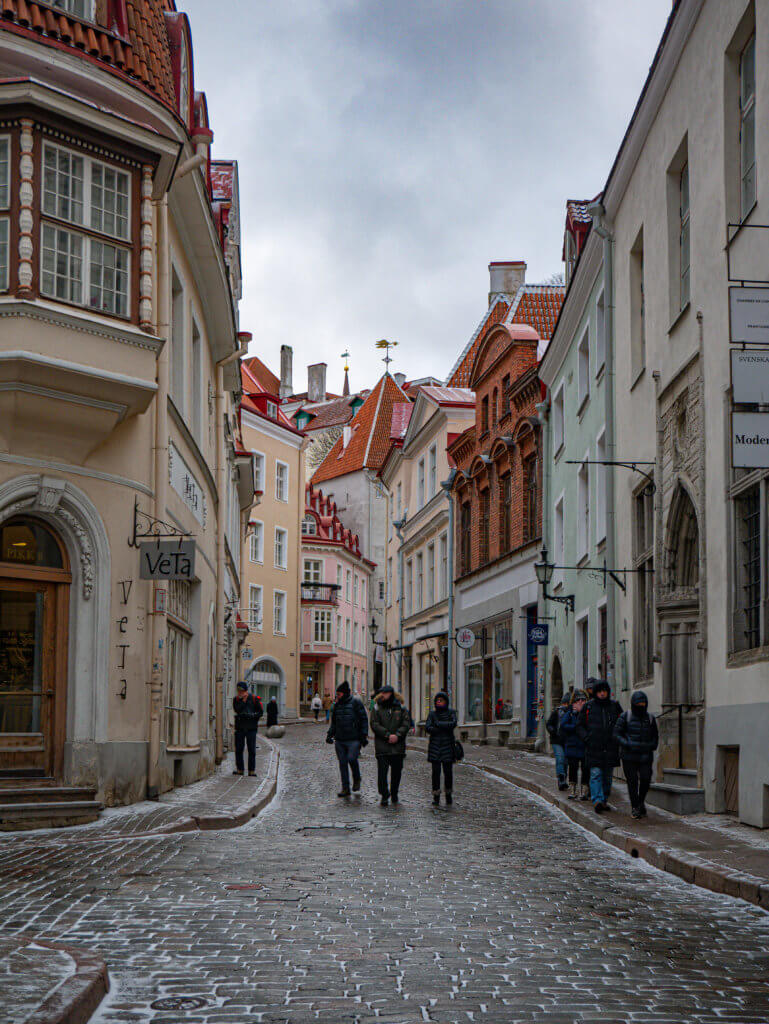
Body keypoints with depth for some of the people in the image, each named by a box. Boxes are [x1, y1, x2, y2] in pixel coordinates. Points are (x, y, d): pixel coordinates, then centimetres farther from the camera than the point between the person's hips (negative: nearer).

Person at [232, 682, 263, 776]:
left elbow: (260, 712, 1)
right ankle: (239, 769, 9)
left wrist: (252, 715, -15)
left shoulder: (254, 699, 0)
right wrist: (244, 700, -14)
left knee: (252, 750, -3)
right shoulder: (236, 699, 5)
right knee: (238, 749, 1)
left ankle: (252, 770, 0)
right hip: (239, 727, 2)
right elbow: (237, 710, -9)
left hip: (251, 727, -2)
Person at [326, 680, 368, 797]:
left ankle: (357, 779, 10)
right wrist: (330, 734, 9)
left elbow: (364, 720, -4)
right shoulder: (337, 705, 14)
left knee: (352, 759, -18)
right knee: (342, 763, 4)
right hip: (339, 739, 6)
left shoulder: (356, 702, -3)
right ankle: (345, 788, 9)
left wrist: (364, 735, -10)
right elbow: (333, 722, 21)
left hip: (353, 739, -6)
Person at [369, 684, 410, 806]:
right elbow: (374, 725, -6)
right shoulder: (377, 708, 3)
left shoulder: (401, 708, 7)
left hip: (398, 746, 2)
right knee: (382, 772, -7)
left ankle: (394, 795, 25)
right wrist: (388, 735, -16)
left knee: (396, 773, 9)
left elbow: (407, 723, 1)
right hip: (382, 747, -2)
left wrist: (397, 735, -15)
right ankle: (384, 796, 4)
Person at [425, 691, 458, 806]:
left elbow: (453, 724, -12)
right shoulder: (432, 713, 8)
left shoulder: (451, 712, 5)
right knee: (436, 771, -3)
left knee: (448, 771, -2)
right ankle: (436, 796, 2)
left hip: (447, 746, -1)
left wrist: (438, 724, -10)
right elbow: (427, 728, -5)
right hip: (435, 746, 1)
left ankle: (448, 795, 14)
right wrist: (445, 727, -12)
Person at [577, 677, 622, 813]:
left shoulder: (615, 706, 8)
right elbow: (580, 726, 9)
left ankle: (604, 801, 19)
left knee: (607, 776, 8)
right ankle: (597, 801, -23)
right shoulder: (588, 707, 4)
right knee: (595, 774, -13)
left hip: (610, 749, 2)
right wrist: (587, 738, -6)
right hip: (594, 748, -2)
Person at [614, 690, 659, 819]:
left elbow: (655, 736, 21)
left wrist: (652, 746, 2)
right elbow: (617, 734, -2)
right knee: (632, 781, -2)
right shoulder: (625, 716, -1)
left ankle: (641, 802, 19)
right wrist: (628, 744, -15)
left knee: (646, 779, -7)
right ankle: (635, 807, 12)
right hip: (629, 755, -2)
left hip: (645, 756, 2)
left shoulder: (650, 718, 9)